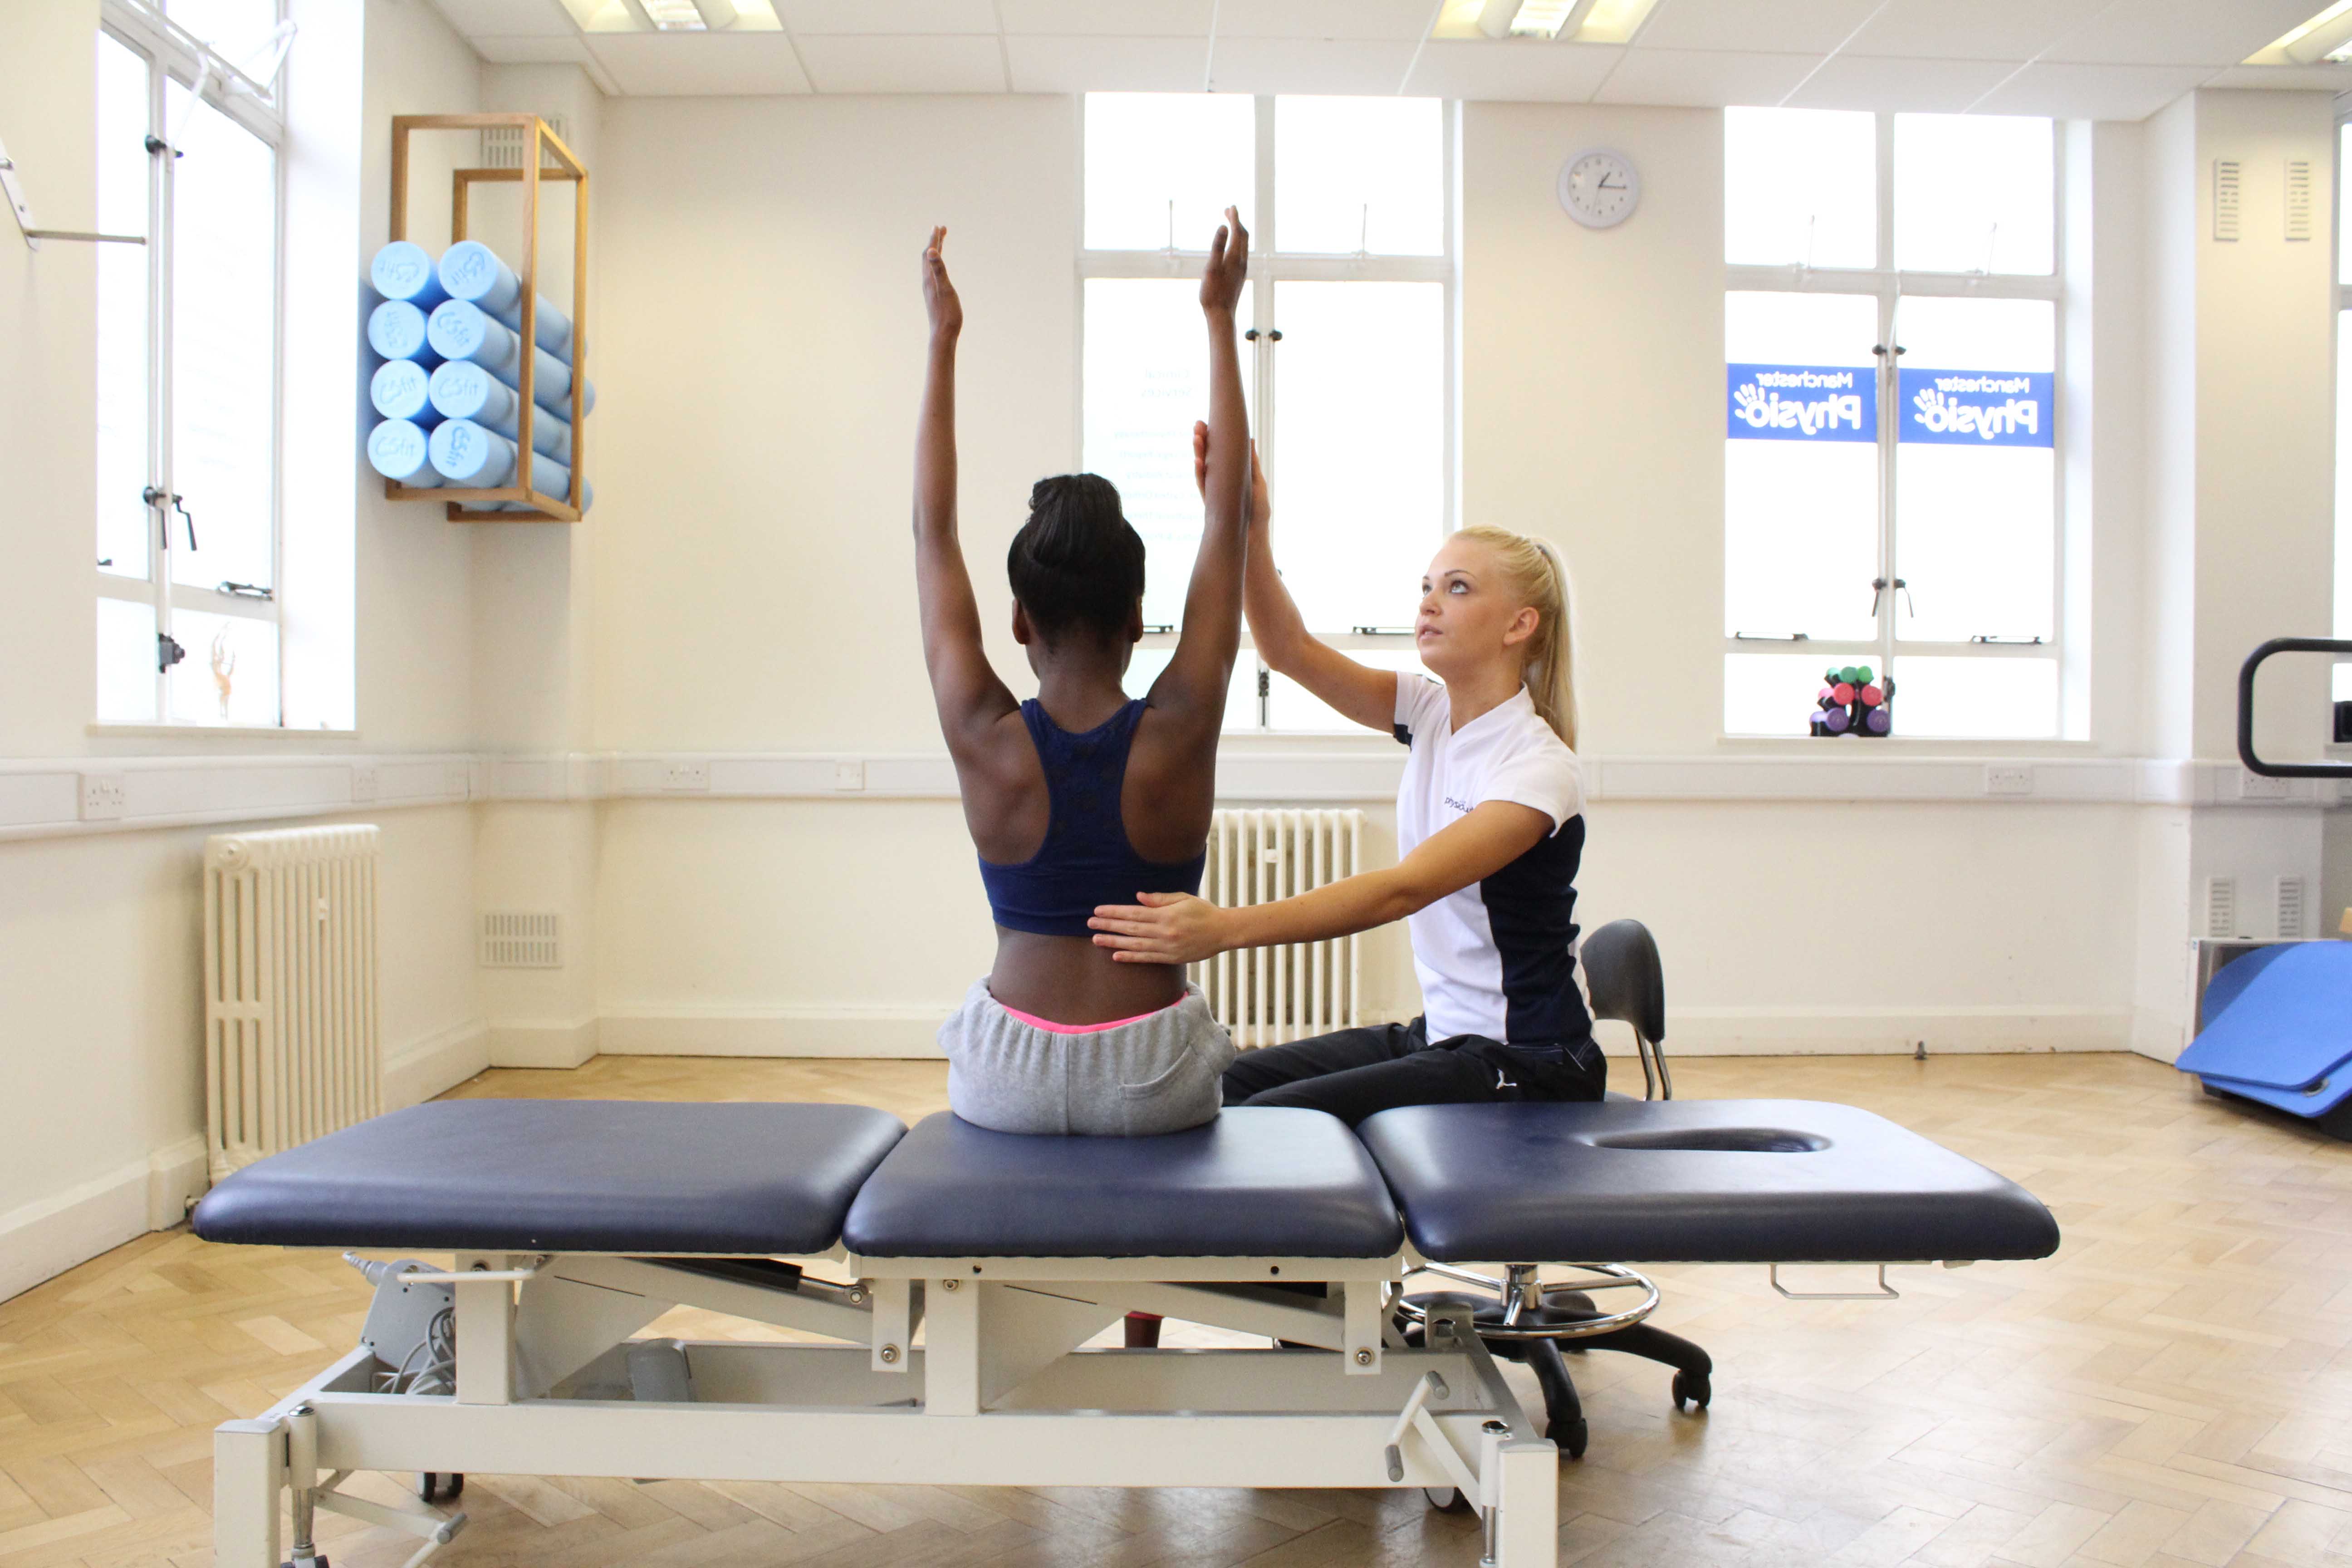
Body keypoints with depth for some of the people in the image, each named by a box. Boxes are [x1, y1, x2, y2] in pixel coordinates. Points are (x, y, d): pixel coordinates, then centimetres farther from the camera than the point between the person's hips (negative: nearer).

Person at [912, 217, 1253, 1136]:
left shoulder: (985, 739, -13)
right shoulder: (1179, 733, -14)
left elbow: (934, 531, -2)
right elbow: (1227, 518, -5)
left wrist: (942, 340, 5)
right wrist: (1220, 321, 1)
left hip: (1006, 1083, 1)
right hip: (1154, 1084, -1)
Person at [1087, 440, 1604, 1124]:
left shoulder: (1540, 769, -20)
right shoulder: (1431, 712, 3)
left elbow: (1401, 890, -31)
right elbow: (1291, 650, -6)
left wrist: (1224, 927, -41)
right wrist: (1250, 528, -23)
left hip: (1526, 1064, -7)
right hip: (1440, 1034, 7)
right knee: (1224, 1089, -4)